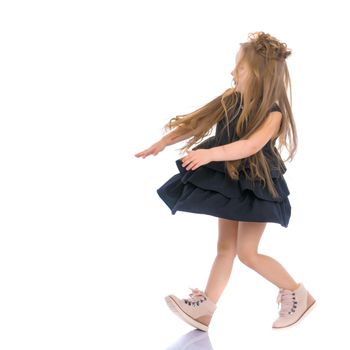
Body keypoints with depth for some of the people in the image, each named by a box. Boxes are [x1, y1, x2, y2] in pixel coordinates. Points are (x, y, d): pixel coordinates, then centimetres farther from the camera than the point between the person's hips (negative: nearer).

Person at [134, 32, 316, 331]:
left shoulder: (273, 113, -20)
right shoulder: (231, 99, 0)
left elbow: (251, 145, -36)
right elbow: (198, 123, 7)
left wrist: (211, 153, -48)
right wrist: (163, 142, 7)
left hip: (256, 187, -6)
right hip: (229, 181, 6)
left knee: (247, 252, -5)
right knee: (225, 247, 10)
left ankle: (299, 293, 11)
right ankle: (205, 307, 13)